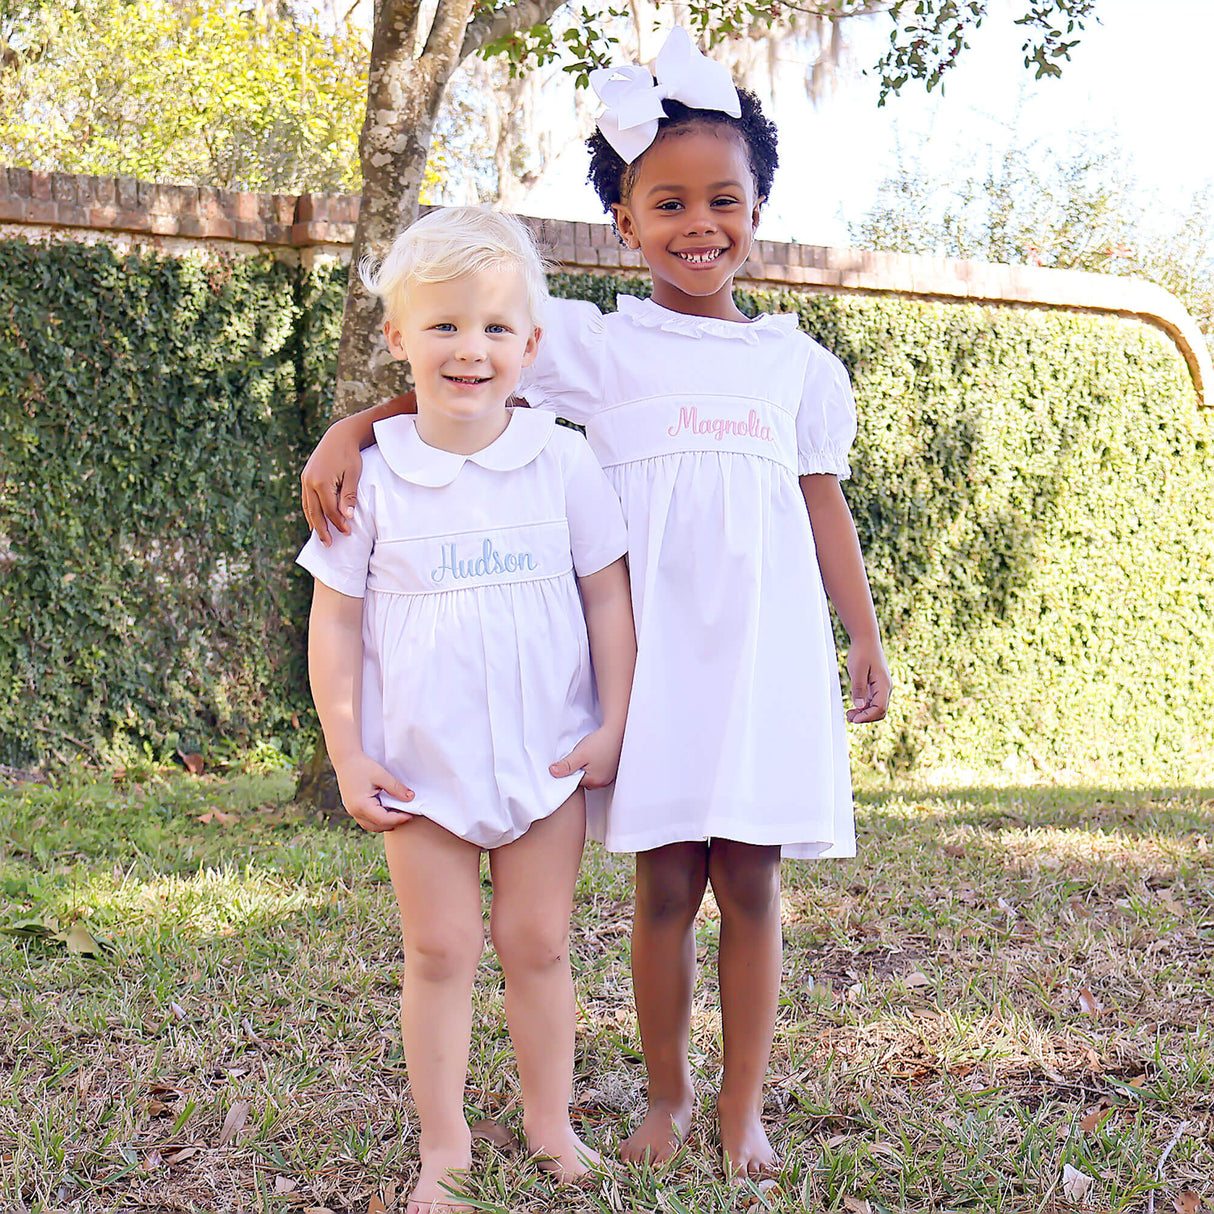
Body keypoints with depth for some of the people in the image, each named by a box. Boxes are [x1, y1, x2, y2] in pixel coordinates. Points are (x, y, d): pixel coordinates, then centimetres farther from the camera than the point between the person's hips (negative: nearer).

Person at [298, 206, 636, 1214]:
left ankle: (551, 1123, 24)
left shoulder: (563, 461, -3)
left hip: (547, 756, 1)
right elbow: (335, 618, 0)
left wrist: (613, 725, 1)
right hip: (422, 761, 0)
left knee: (539, 945, 8)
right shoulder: (370, 474, -5)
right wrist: (347, 754, -4)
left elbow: (608, 598, 4)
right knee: (439, 951, 4)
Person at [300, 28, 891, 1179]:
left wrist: (867, 640, 13)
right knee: (665, 880, 4)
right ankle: (667, 1092, 22)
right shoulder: (598, 346, 2)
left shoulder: (798, 361, 10)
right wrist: (348, 430, -16)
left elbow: (823, 504, 15)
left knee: (750, 878, 3)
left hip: (767, 648, 2)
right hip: (650, 649, -1)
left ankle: (744, 1106, 16)